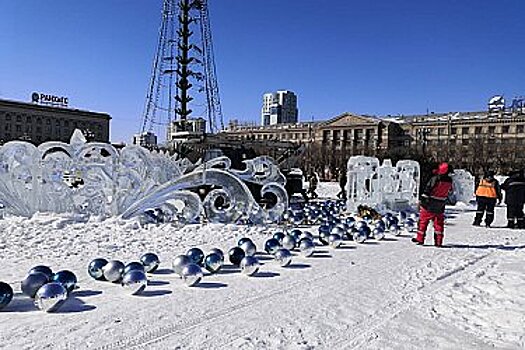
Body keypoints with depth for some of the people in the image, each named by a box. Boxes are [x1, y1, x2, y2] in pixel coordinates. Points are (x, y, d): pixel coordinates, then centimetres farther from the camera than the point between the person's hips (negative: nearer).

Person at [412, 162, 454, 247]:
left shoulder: (435, 179, -17)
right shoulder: (449, 181, 0)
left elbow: (427, 190, -17)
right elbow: (450, 191, 17)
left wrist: (422, 200, -10)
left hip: (429, 205, -4)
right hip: (440, 207, 5)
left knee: (423, 220, 7)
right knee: (439, 223, 13)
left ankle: (420, 238, 11)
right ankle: (438, 241, 15)